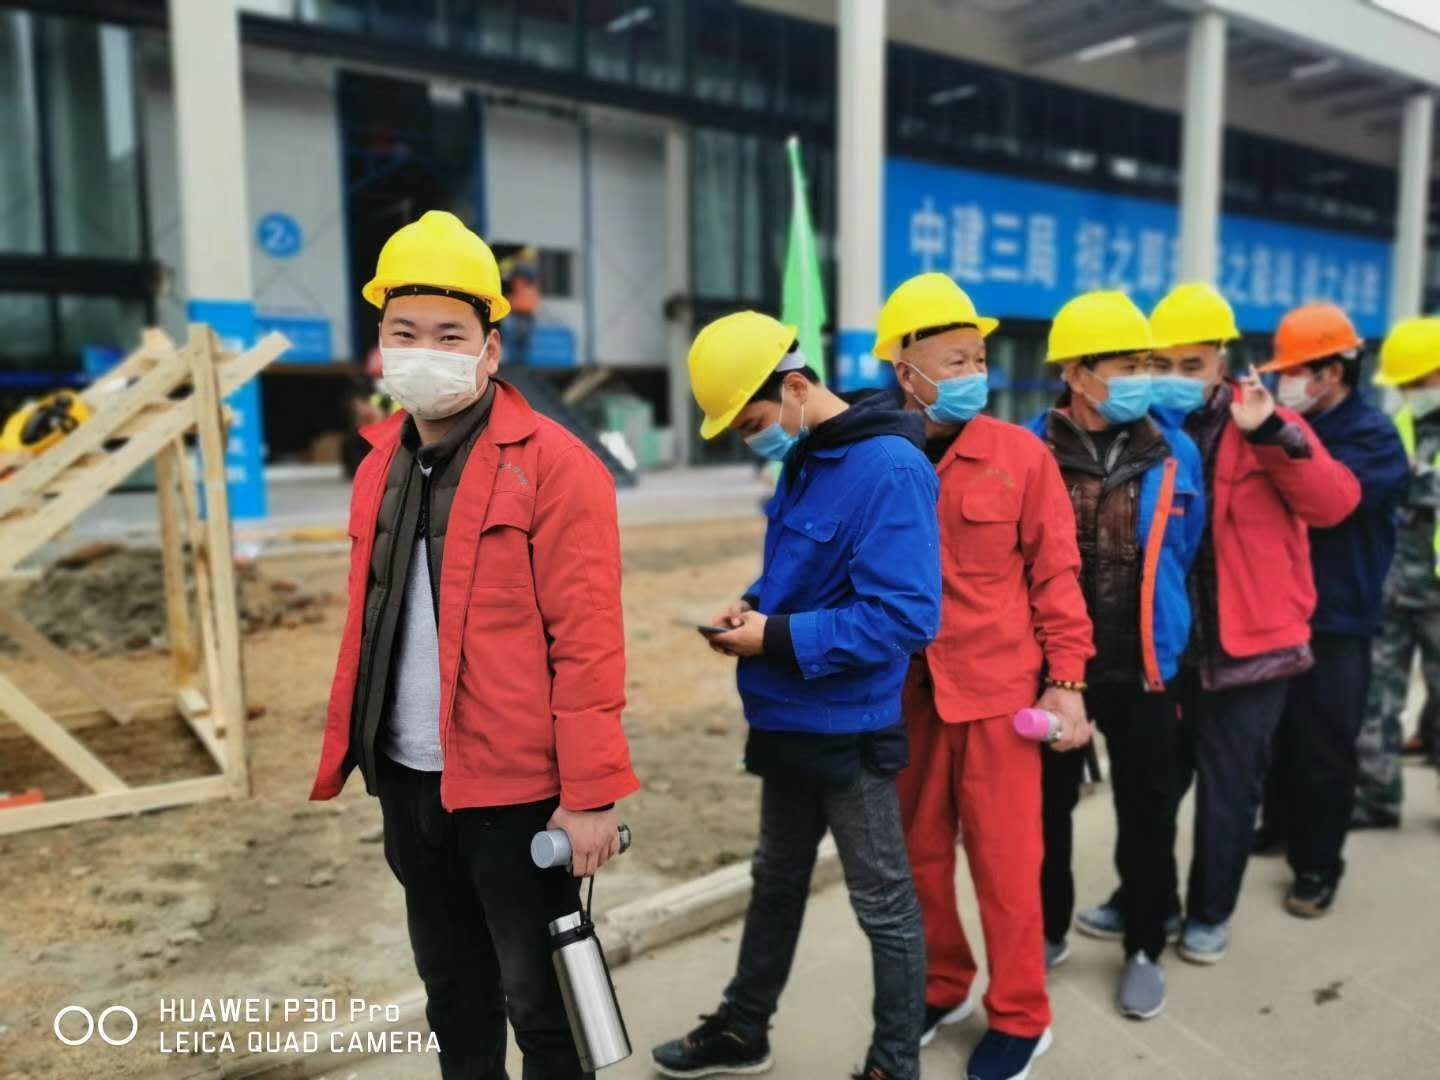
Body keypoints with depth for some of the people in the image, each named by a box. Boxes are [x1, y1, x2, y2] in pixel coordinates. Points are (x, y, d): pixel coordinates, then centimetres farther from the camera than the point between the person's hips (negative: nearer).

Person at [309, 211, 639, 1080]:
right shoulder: (381, 464, 9)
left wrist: (590, 794, -18)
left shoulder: (553, 465, -14)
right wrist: (359, 751, 12)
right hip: (408, 783, 7)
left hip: (514, 788, -7)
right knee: (453, 993, 23)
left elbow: (586, 640, -17)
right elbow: (371, 625, 13)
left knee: (538, 999, 12)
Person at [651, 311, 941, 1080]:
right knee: (776, 881, 23)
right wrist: (756, 606, -1)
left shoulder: (887, 469, -22)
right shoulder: (805, 462, 6)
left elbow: (905, 616, -28)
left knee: (884, 905, 10)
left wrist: (778, 639, -23)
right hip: (789, 720, 9)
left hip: (850, 730, -9)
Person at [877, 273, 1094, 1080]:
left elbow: (1055, 573, -2)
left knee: (1004, 859, 7)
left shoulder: (1021, 453, -6)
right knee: (919, 852, 15)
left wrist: (1067, 681, -5)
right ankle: (942, 986, 38)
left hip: (1000, 687, -2)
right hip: (907, 691, 3)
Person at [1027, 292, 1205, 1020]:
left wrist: (1163, 638, 11)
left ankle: (1144, 949, 32)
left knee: (1146, 815, 12)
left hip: (1143, 669, 1)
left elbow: (1185, 555, 8)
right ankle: (1047, 932, 35)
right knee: (1047, 807, 14)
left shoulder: (1174, 454, -3)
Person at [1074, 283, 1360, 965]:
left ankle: (1210, 912, 30)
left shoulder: (1263, 425, -5)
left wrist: (1270, 434, -28)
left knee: (1228, 787, 9)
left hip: (1245, 646, -3)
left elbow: (1335, 503, -17)